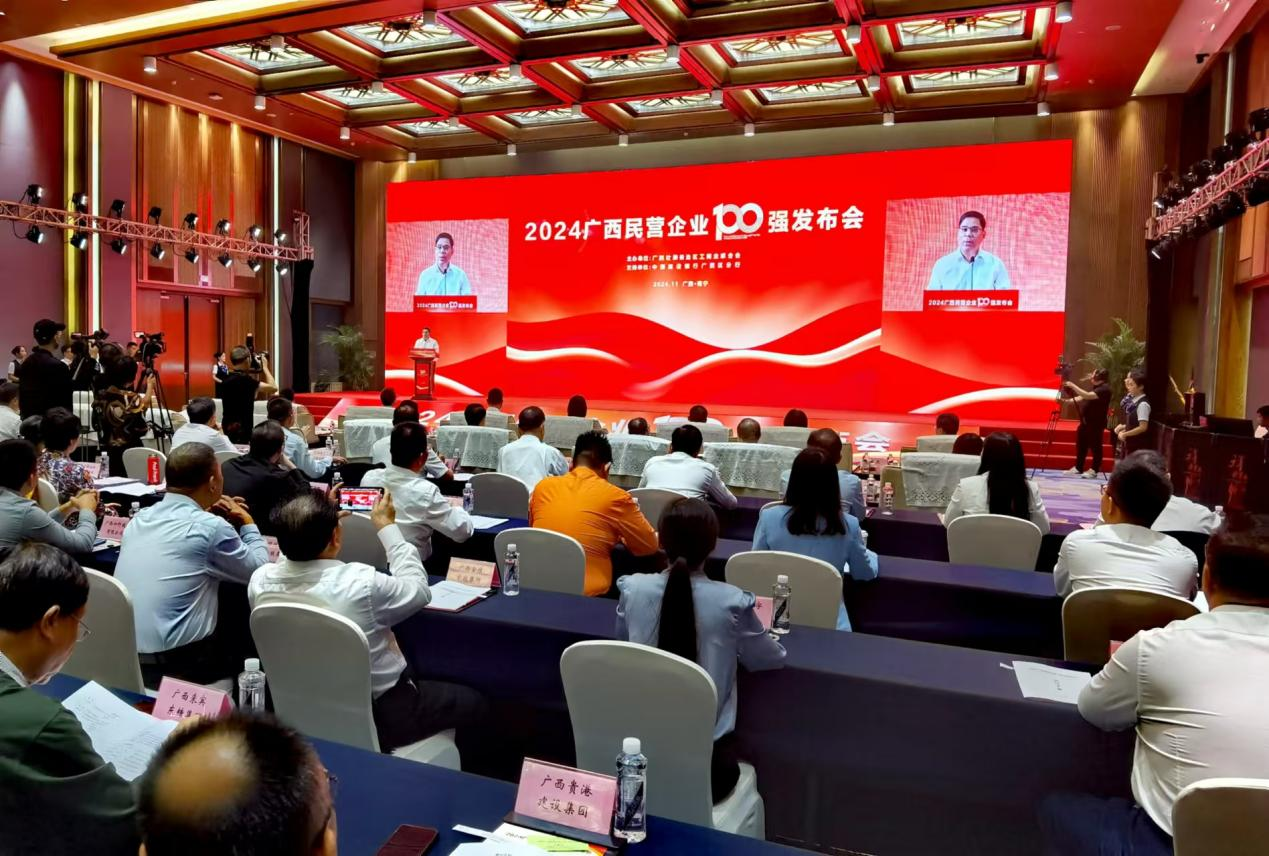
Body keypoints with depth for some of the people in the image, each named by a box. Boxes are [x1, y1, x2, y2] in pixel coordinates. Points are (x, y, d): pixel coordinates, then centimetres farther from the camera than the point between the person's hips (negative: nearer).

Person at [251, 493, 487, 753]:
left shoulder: (259, 581, -17)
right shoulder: (362, 584, -33)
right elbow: (419, 590, -11)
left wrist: (317, 519, 10)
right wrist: (387, 526, -4)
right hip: (379, 717, -6)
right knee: (472, 702, 18)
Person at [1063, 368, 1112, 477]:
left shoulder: (1104, 389, -15)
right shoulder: (1094, 387, 16)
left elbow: (1087, 396, -27)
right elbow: (1081, 398, 14)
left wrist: (1073, 386, -25)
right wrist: (1066, 400, -1)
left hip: (1096, 423, -9)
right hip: (1085, 421, 9)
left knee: (1095, 446, -3)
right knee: (1081, 445, 12)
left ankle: (1094, 470, 3)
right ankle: (1078, 468, 20)